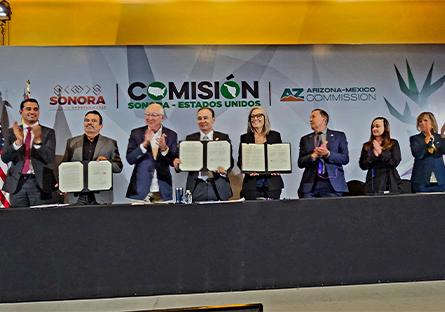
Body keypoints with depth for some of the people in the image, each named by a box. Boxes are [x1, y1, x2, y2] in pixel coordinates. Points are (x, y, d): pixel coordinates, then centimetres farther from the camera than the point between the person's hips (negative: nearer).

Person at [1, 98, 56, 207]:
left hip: (40, 183, -2)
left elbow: (50, 159, -9)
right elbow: (5, 158, -1)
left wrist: (38, 140, -24)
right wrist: (18, 141, -17)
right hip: (17, 183, 2)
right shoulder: (11, 132, 9)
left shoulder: (48, 132, 3)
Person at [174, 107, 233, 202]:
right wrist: (178, 164, -15)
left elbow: (230, 160, 0)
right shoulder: (190, 138, 10)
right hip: (196, 187, 1)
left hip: (218, 187, -1)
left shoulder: (223, 138, 5)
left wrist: (224, 170, -21)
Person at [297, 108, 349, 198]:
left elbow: (345, 159, 1)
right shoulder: (305, 139, 15)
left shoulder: (339, 136, 10)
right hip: (310, 185, 1)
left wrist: (328, 153, -12)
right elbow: (300, 162, 7)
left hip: (332, 184, -1)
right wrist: (314, 155, -10)